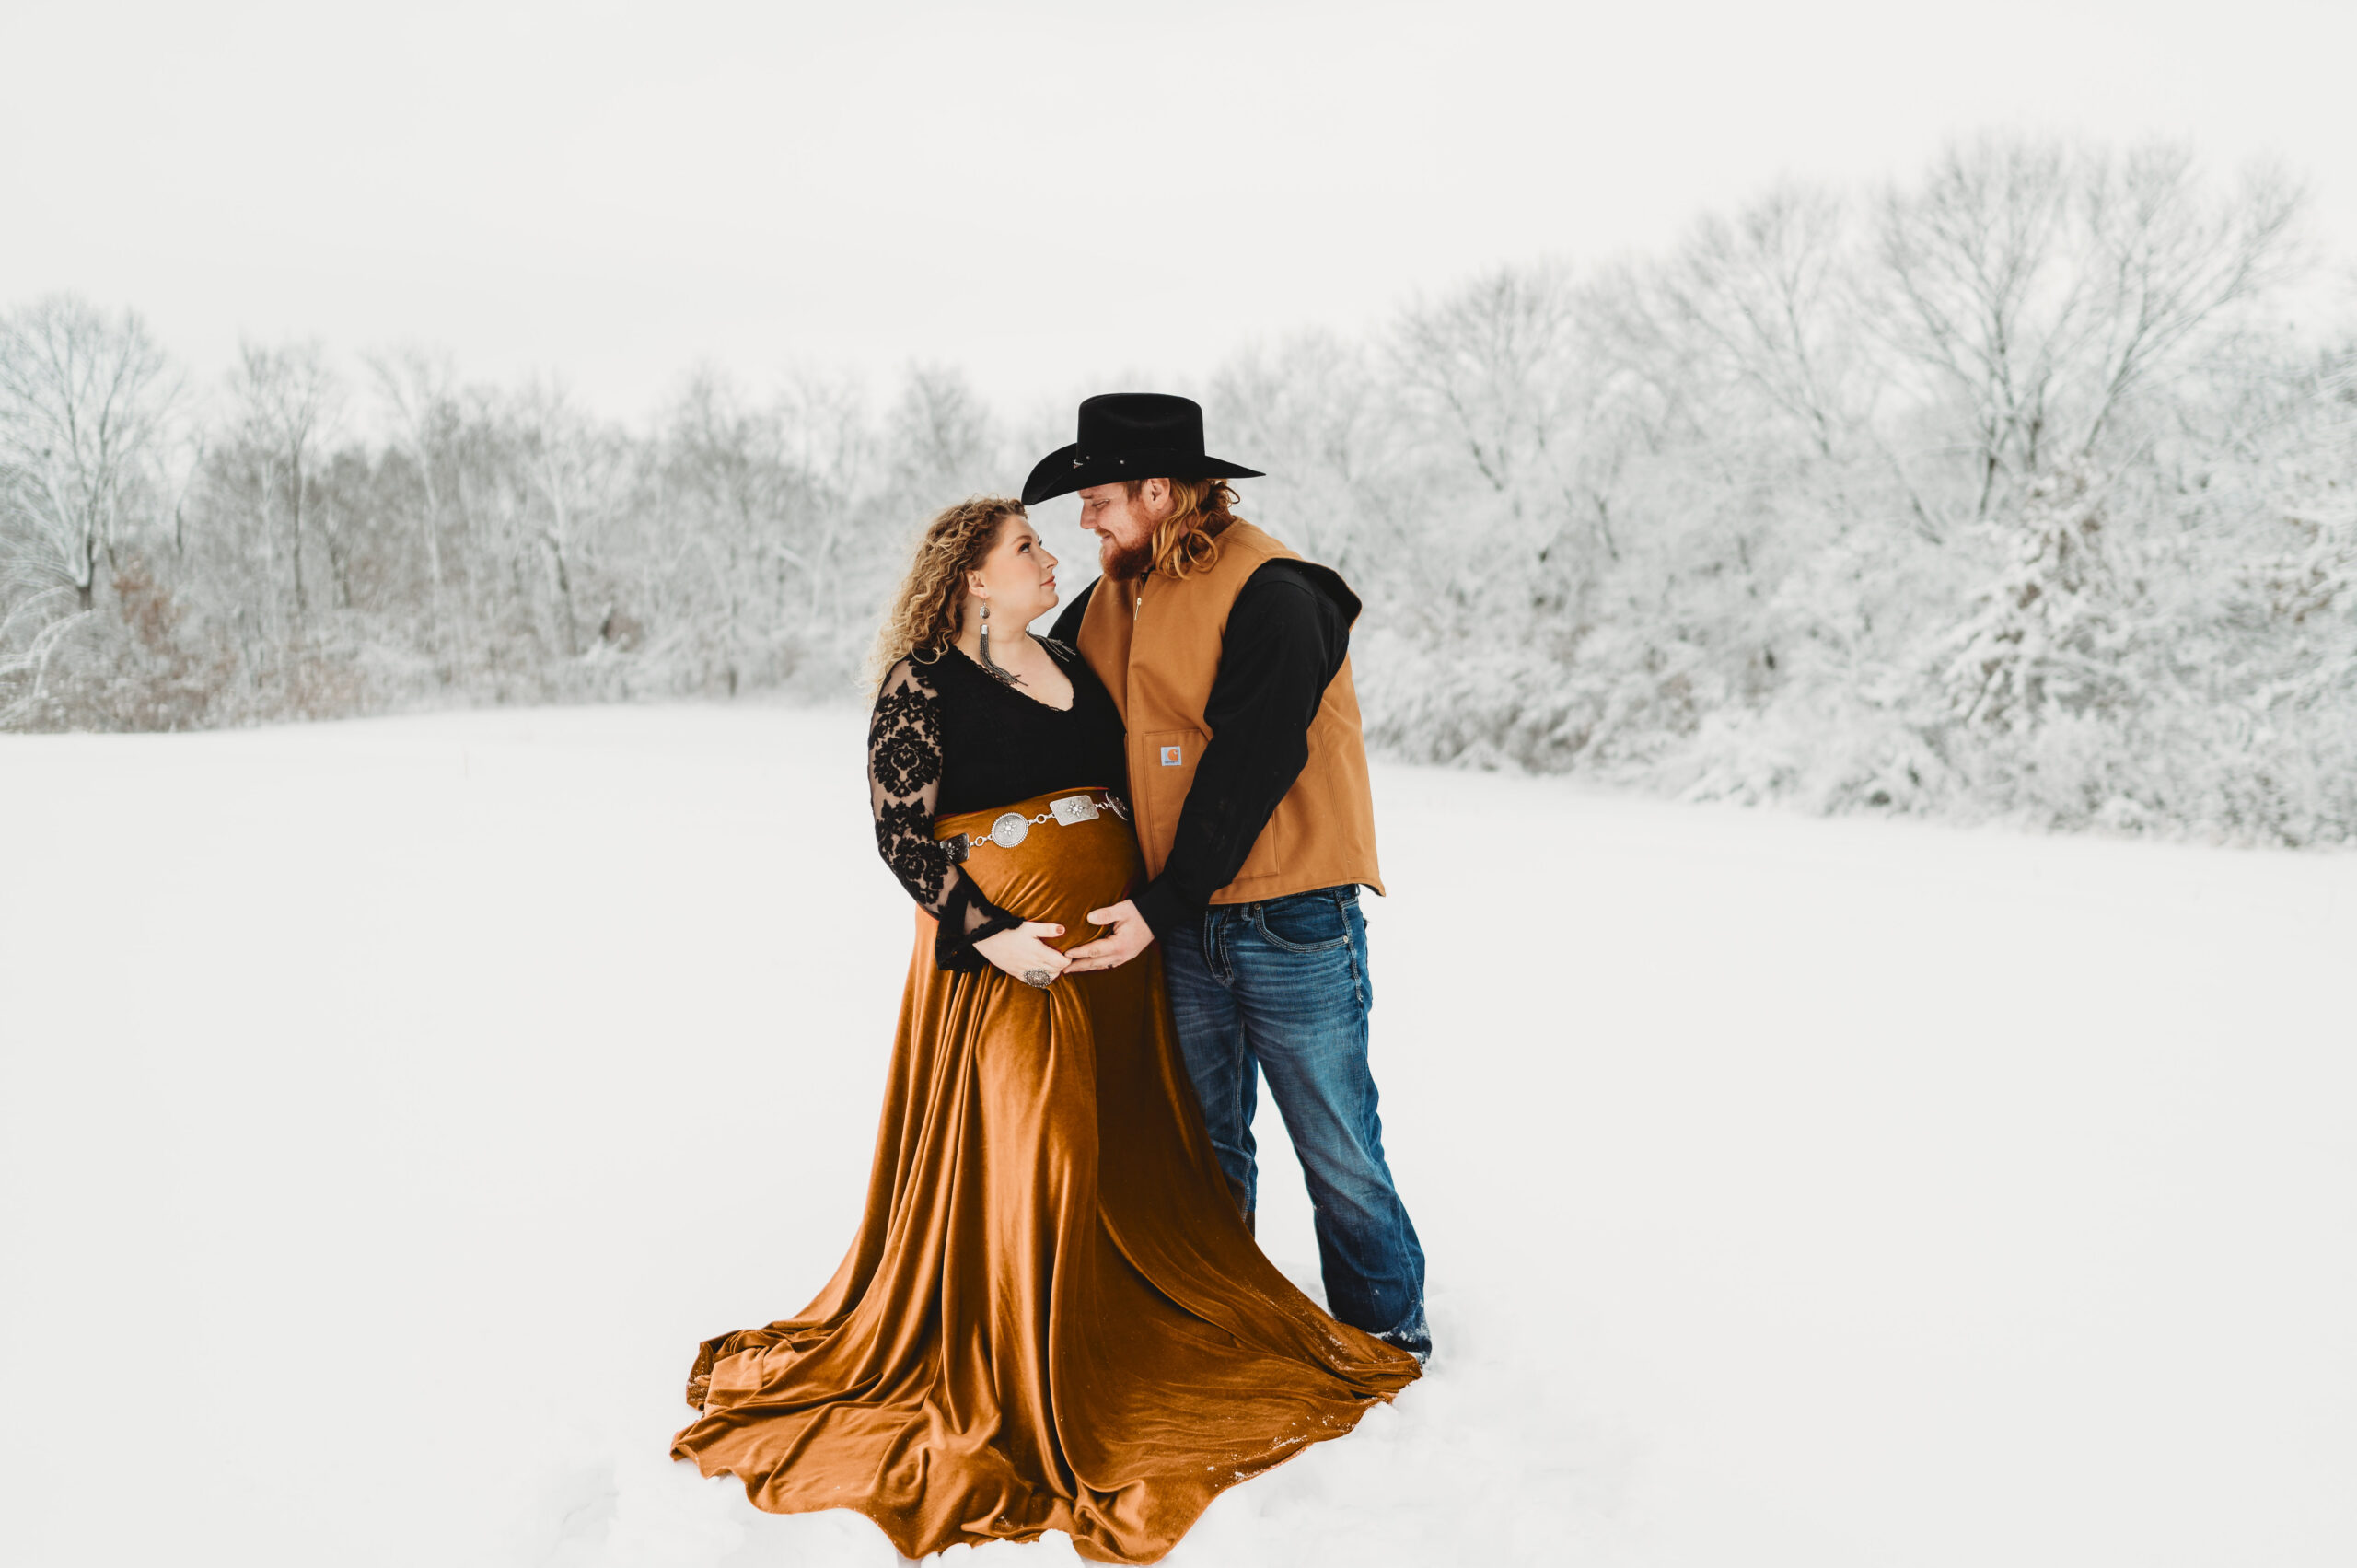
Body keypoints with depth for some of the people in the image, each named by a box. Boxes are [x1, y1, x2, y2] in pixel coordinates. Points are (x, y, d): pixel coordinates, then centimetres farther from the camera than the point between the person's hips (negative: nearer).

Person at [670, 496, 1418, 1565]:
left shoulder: (1069, 664, 15)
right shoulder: (923, 681, -6)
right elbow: (901, 833, -11)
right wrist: (988, 934, -21)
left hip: (1111, 941, 7)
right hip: (1003, 954, -7)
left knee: (1129, 1150, 12)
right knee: (1018, 1162, -7)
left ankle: (1126, 1357, 31)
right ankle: (1024, 1406, 8)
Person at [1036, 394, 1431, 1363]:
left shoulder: (1271, 597, -15)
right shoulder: (1112, 600, 9)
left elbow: (1248, 771, -19)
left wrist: (1160, 908, -17)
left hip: (1291, 921, -6)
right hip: (1182, 925, 6)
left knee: (1338, 1151, 6)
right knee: (1206, 1144, 16)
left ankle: (1385, 1333, 26)